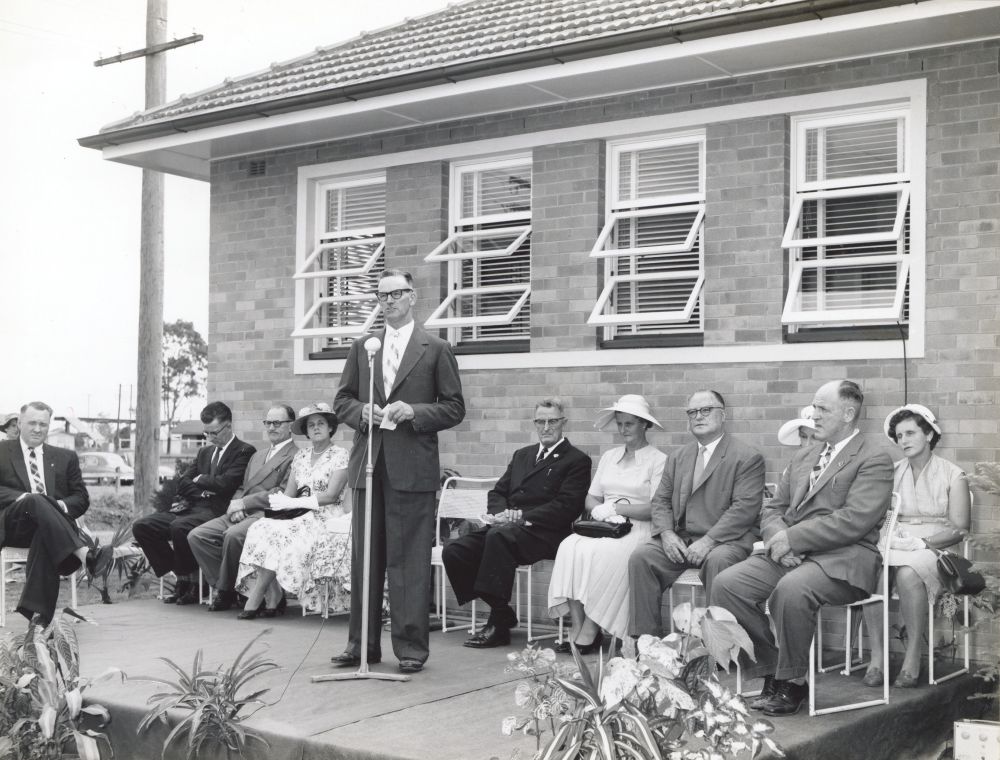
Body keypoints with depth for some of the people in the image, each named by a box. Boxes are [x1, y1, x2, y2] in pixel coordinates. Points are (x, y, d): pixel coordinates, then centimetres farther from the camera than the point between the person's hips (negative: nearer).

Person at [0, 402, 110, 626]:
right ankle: (85, 555, -51)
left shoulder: (65, 457, 24)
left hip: (50, 523, 1)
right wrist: (21, 498, -14)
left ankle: (39, 615, -48)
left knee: (46, 538, -37)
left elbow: (82, 498, 16)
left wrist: (63, 505, -7)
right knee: (37, 501, -36)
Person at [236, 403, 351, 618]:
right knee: (261, 529, -22)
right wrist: (277, 500, -14)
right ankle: (272, 599, -24)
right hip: (302, 520, 5)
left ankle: (255, 599, -20)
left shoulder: (339, 456, 0)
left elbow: (331, 495, -11)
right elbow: (289, 495, 10)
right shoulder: (300, 457, 17)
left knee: (276, 535, -28)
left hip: (327, 522, -5)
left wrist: (294, 502, -16)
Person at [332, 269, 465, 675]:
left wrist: (413, 411, -13)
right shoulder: (361, 347, 15)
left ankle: (412, 646, 5)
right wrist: (362, 411, -6)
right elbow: (342, 400, 15)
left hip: (412, 469, -4)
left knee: (410, 561, -2)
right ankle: (362, 643, 17)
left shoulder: (436, 349, 4)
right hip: (368, 465, 4)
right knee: (364, 558, 8)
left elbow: (454, 408, 2)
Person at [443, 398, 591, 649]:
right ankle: (502, 614, -6)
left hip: (542, 533, -7)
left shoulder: (577, 461, 5)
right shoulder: (521, 455, 27)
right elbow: (497, 492, 21)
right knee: (453, 551, -15)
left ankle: (498, 624, -29)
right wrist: (500, 513, -3)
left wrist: (522, 516, -17)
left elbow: (566, 506, -8)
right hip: (507, 527, 7)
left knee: (499, 536, -37)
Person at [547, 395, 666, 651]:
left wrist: (616, 508, -14)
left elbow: (657, 509, -9)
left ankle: (590, 633, -26)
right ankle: (577, 629, -28)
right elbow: (591, 499, 18)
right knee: (570, 547, -26)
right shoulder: (609, 457, 21)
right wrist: (599, 510, -5)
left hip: (638, 530, -5)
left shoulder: (658, 460, 1)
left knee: (602, 554, -34)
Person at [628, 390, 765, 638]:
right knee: (640, 557, -20)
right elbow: (661, 501, 16)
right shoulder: (677, 457, 20)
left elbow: (744, 508, -11)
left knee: (718, 561, -37)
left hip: (725, 540, -5)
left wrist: (708, 541, -21)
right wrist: (667, 533, -6)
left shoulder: (748, 457, 0)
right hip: (679, 540, 5)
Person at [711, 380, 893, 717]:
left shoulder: (875, 460, -1)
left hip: (842, 559, -7)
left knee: (791, 589, -36)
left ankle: (791, 684, -15)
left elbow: (854, 521, -15)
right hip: (790, 552, 7)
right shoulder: (803, 456, 23)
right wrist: (779, 539, -4)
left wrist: (792, 537, -17)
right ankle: (771, 672, -4)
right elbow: (772, 510, 19)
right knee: (726, 584, -15)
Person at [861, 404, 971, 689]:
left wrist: (923, 542, -15)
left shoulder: (952, 475, 6)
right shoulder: (893, 473, 19)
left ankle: (913, 657, -29)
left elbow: (959, 529, -1)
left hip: (934, 549, -3)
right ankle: (877, 657, -30)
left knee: (908, 573, -39)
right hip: (894, 546, 3)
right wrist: (891, 536, -9)